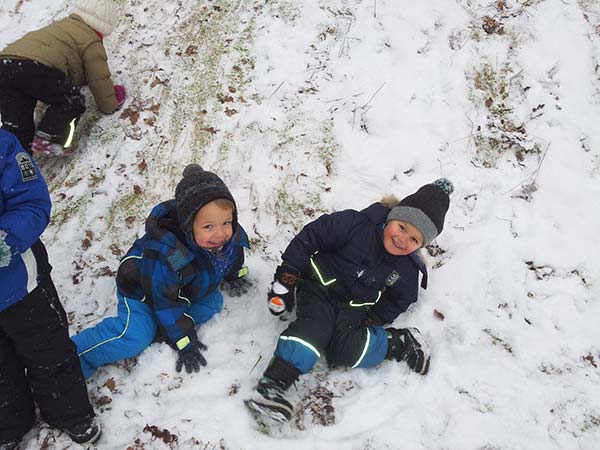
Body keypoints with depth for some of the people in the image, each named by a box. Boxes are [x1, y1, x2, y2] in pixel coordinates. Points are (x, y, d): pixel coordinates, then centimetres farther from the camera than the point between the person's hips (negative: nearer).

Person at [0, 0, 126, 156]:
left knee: (16, 127, 7)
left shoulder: (62, 25, 38)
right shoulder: (91, 42, 12)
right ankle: (48, 138, -9)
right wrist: (110, 105, 27)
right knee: (72, 101, 8)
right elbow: (99, 79, 12)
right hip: (37, 67, -8)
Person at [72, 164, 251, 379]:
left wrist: (233, 277, 22)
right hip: (140, 290, -7)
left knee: (212, 303, -7)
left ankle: (158, 328, -6)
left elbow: (233, 256, 3)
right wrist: (186, 343, -24)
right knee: (134, 338, -22)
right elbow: (167, 304, -31)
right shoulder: (164, 255, -44)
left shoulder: (230, 235, -25)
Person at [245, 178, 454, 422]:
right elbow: (309, 237, -15)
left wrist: (373, 320, -2)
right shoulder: (356, 224, -17)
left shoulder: (407, 270, -3)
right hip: (320, 284, -2)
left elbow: (398, 301, 14)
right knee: (316, 327, -32)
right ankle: (273, 383, -37)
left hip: (354, 306, 2)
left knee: (345, 351, -25)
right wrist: (286, 278, -16)